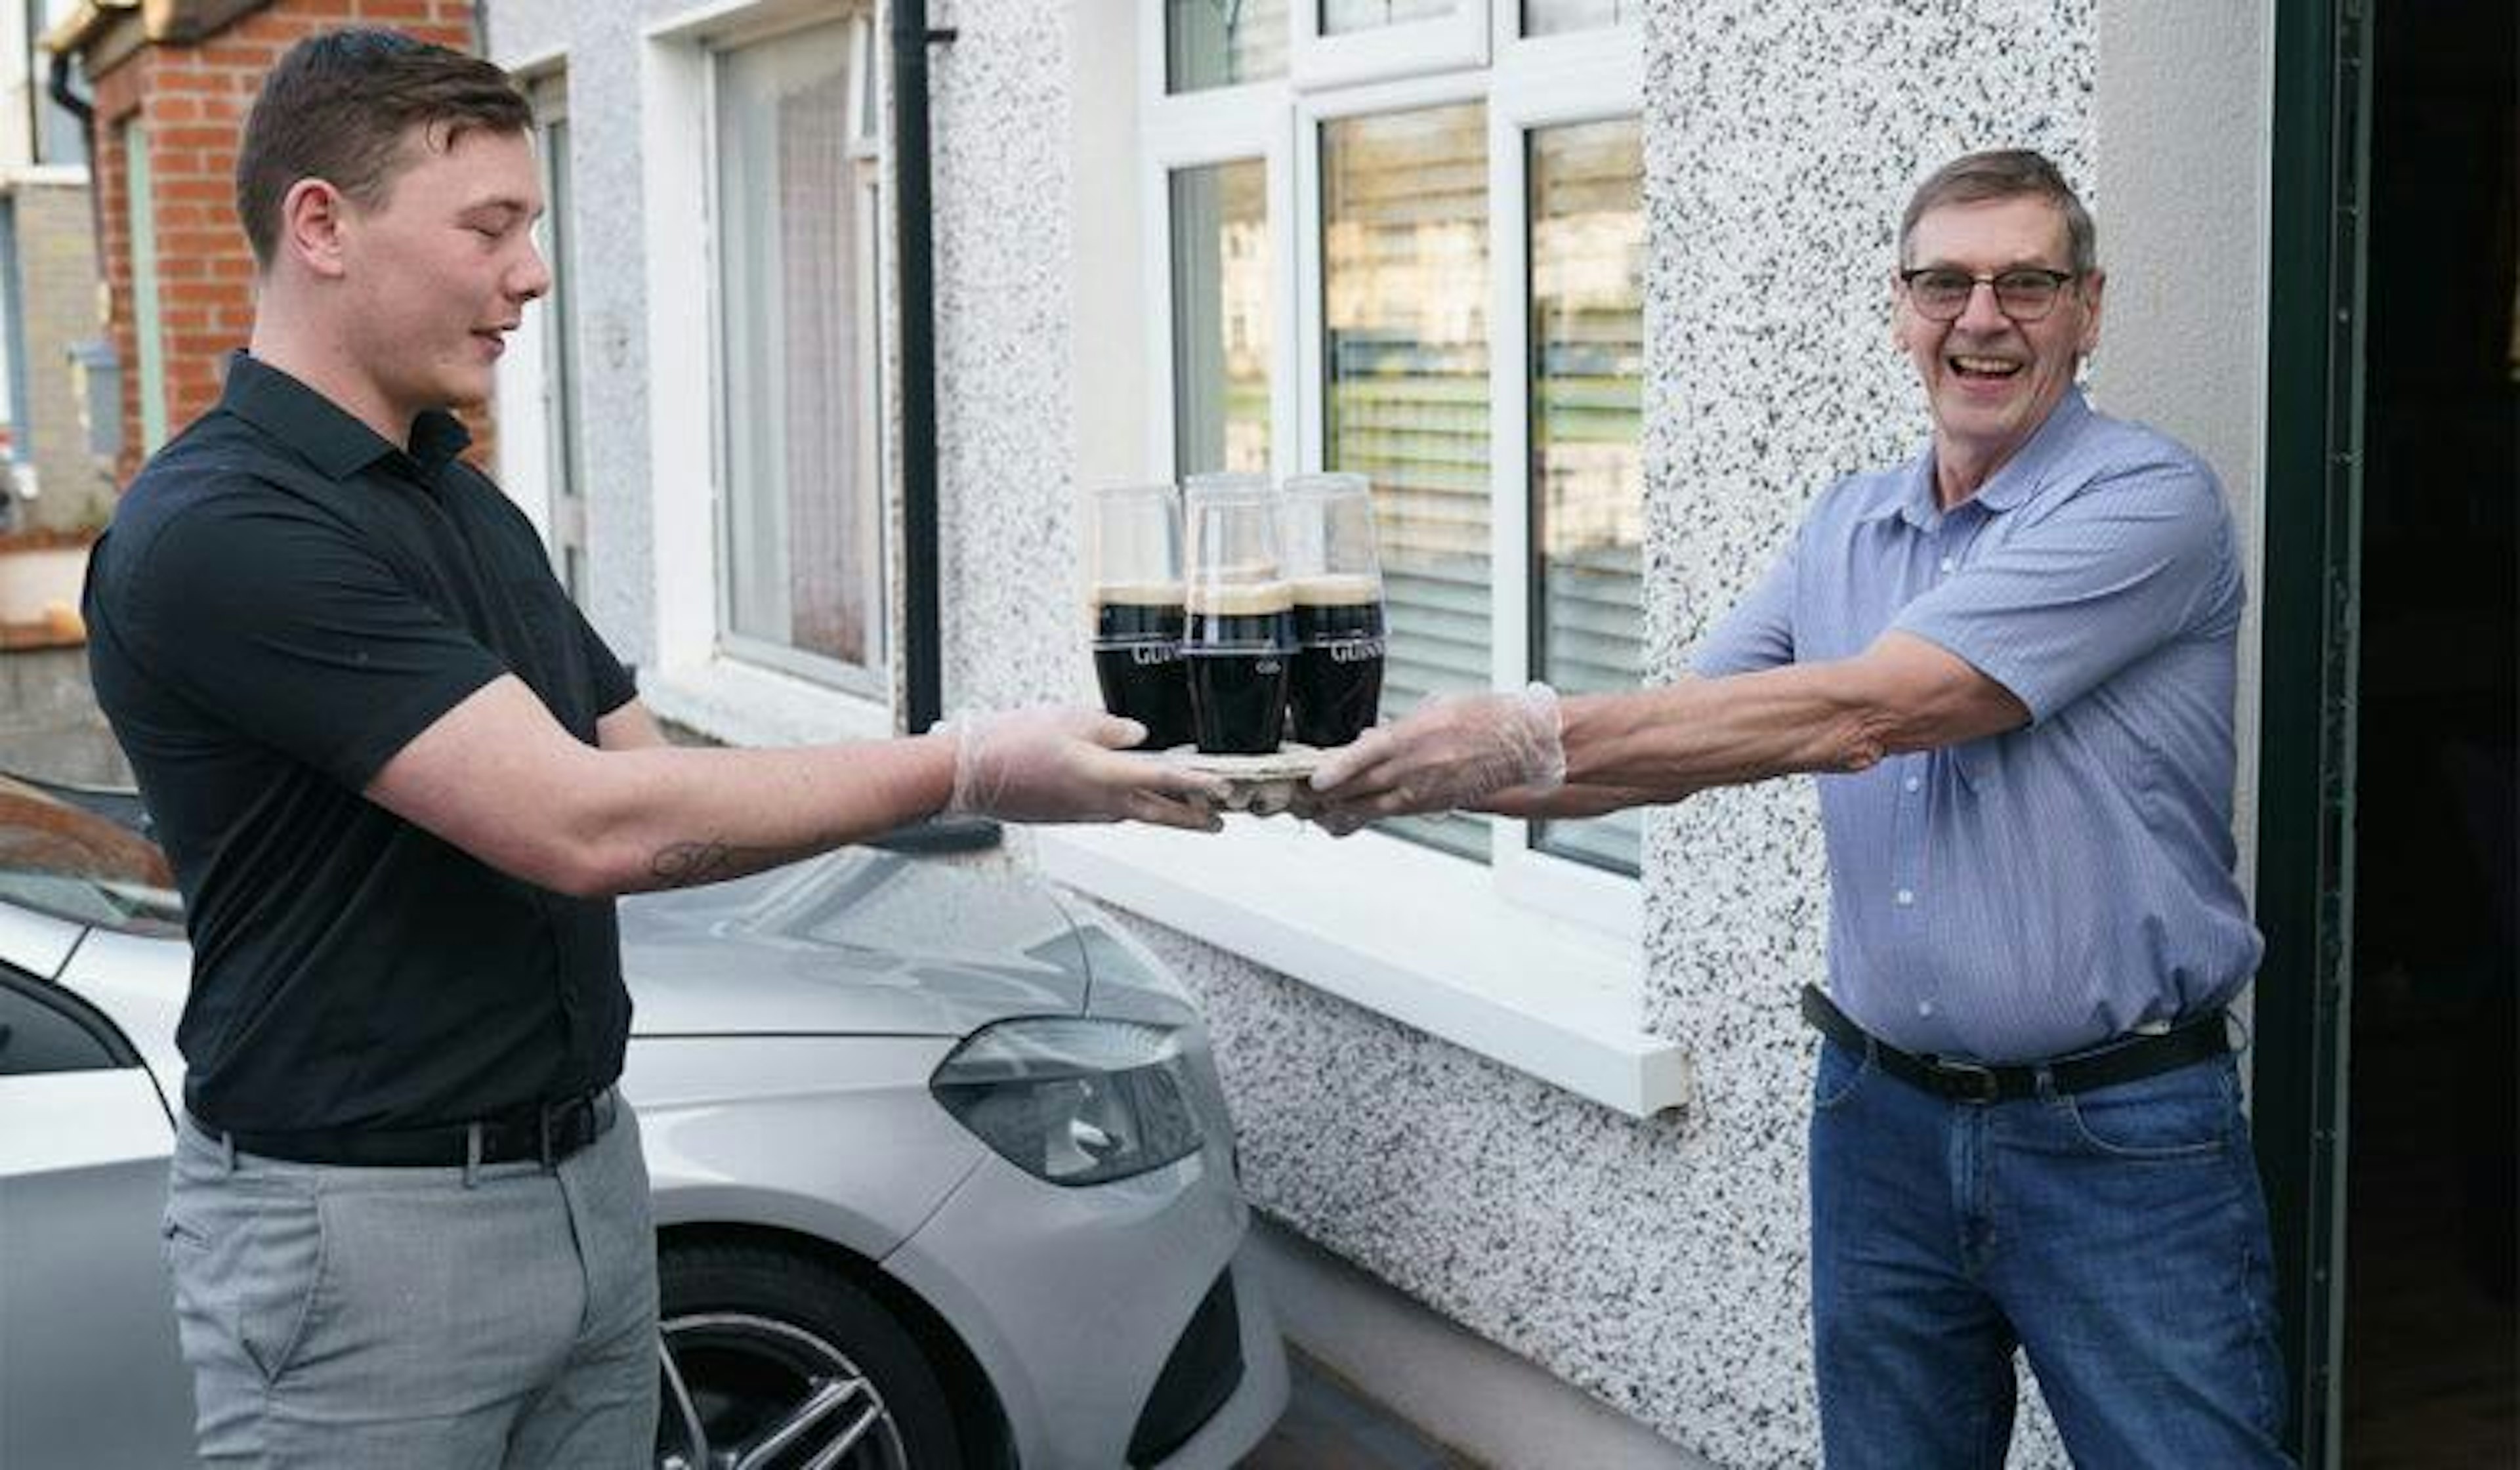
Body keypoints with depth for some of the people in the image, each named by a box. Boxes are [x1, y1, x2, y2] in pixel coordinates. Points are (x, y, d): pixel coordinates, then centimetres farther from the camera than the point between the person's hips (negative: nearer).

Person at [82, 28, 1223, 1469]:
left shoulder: (471, 510, 10)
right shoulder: (216, 534, -20)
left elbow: (653, 792, 9)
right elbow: (585, 827, -26)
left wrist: (953, 780, -6)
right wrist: (967, 771, -20)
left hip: (588, 1174, 8)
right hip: (359, 1224, -8)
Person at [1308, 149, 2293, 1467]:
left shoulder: (2144, 501, -13)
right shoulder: (1846, 528, 9)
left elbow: (1855, 713, -23)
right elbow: (1663, 744, 7)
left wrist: (1528, 732, -25)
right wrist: (1425, 776, -9)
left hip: (2123, 1143, -6)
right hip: (1884, 1120, 6)